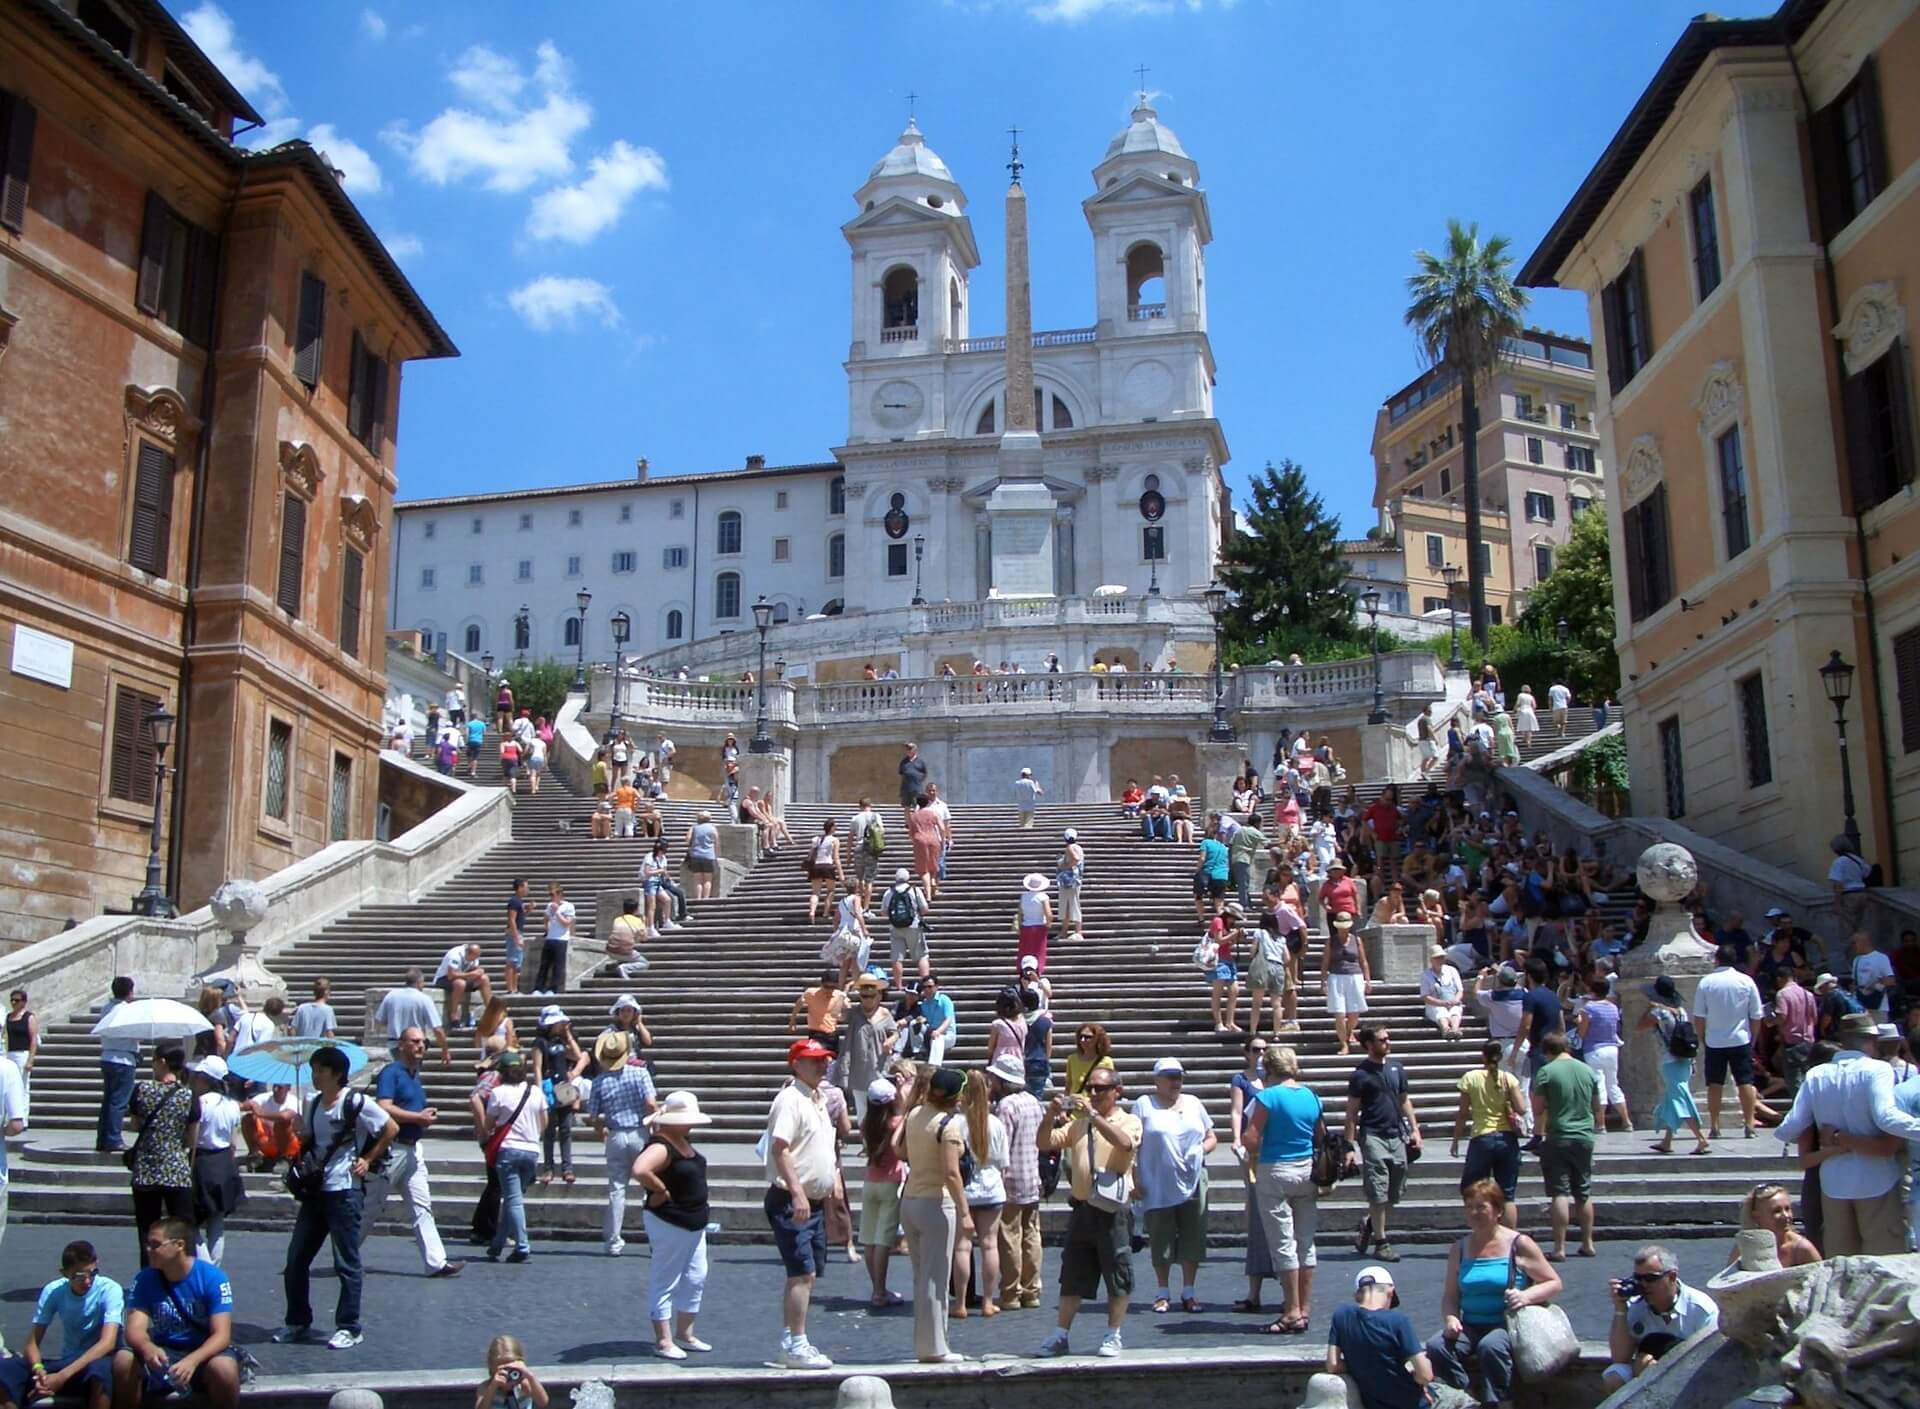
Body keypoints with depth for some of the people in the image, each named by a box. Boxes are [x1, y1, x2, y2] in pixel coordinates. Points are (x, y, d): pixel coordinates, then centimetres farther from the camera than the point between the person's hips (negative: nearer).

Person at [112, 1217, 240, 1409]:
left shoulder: (213, 1278, -13)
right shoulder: (145, 1279, -4)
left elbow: (221, 1335, -19)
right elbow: (135, 1329, -13)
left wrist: (192, 1360, -39)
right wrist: (148, 1348, -38)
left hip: (203, 1352, -3)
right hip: (163, 1352, 3)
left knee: (223, 1368, -35)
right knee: (123, 1360, -26)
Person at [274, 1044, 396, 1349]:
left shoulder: (356, 1103, -11)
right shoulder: (313, 1105, 11)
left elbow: (391, 1128, -7)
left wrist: (368, 1159, -7)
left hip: (345, 1192, -7)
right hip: (315, 1190, 7)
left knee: (346, 1263, 0)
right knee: (295, 1259, 9)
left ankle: (349, 1328, 8)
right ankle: (297, 1323, 22)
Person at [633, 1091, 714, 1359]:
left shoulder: (684, 1141, 9)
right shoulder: (661, 1147, -21)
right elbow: (640, 1170, -40)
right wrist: (662, 1191, -26)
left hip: (695, 1223, 10)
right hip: (669, 1224, -10)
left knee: (695, 1278, 15)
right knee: (664, 1282, 0)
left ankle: (684, 1334, 27)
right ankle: (663, 1341, 6)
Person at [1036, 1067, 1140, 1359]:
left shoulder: (1129, 1121, 0)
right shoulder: (1077, 1124, 15)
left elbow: (1124, 1142, -23)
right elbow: (1045, 1143, 8)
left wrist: (1093, 1114, -26)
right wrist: (1051, 1116, -9)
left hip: (1113, 1210, -4)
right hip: (1081, 1208, 5)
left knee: (1117, 1276, 2)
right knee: (1072, 1278, 9)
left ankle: (1113, 1337, 14)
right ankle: (1060, 1335, 14)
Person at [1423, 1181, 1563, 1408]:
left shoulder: (1518, 1245, 1)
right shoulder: (1459, 1249, 12)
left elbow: (1554, 1283, 2)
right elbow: (1450, 1295, 12)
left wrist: (1527, 1296, -17)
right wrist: (1450, 1318, -9)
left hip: (1508, 1324, -4)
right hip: (1470, 1328, 4)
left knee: (1491, 1346, -37)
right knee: (1436, 1346, -24)